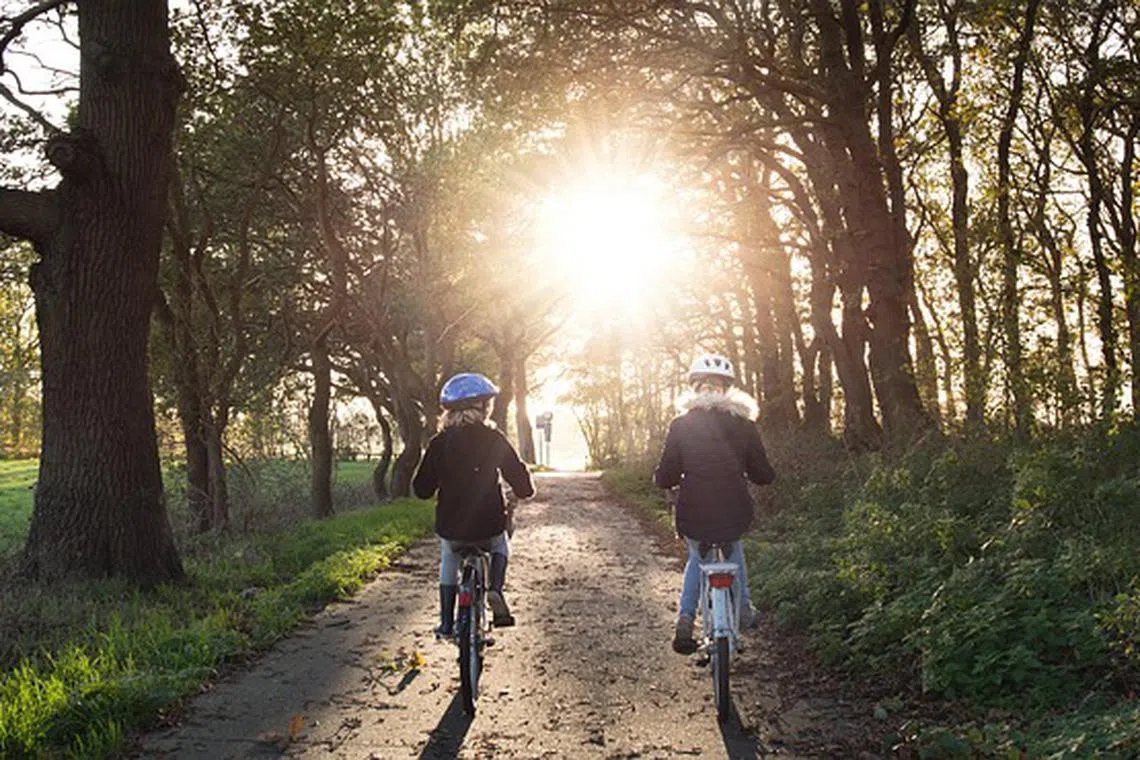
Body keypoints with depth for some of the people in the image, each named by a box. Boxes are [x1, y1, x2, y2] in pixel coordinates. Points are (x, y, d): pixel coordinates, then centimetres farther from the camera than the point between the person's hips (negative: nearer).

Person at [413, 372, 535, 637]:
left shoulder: (439, 443, -3)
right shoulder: (493, 439, -5)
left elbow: (422, 489, 1)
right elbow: (518, 475, -4)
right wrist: (525, 490, 19)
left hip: (450, 528, 1)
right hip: (489, 525, -1)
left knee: (448, 562, 31)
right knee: (500, 547, 33)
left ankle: (446, 623, 25)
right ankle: (495, 589, 6)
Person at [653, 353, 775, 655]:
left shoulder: (680, 426, -5)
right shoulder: (743, 426, -2)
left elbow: (664, 479, -5)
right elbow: (764, 476, 4)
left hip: (693, 519, -1)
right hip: (734, 518, 1)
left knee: (697, 558, 29)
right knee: (734, 550, 34)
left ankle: (685, 620, 13)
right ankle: (744, 610, 38)